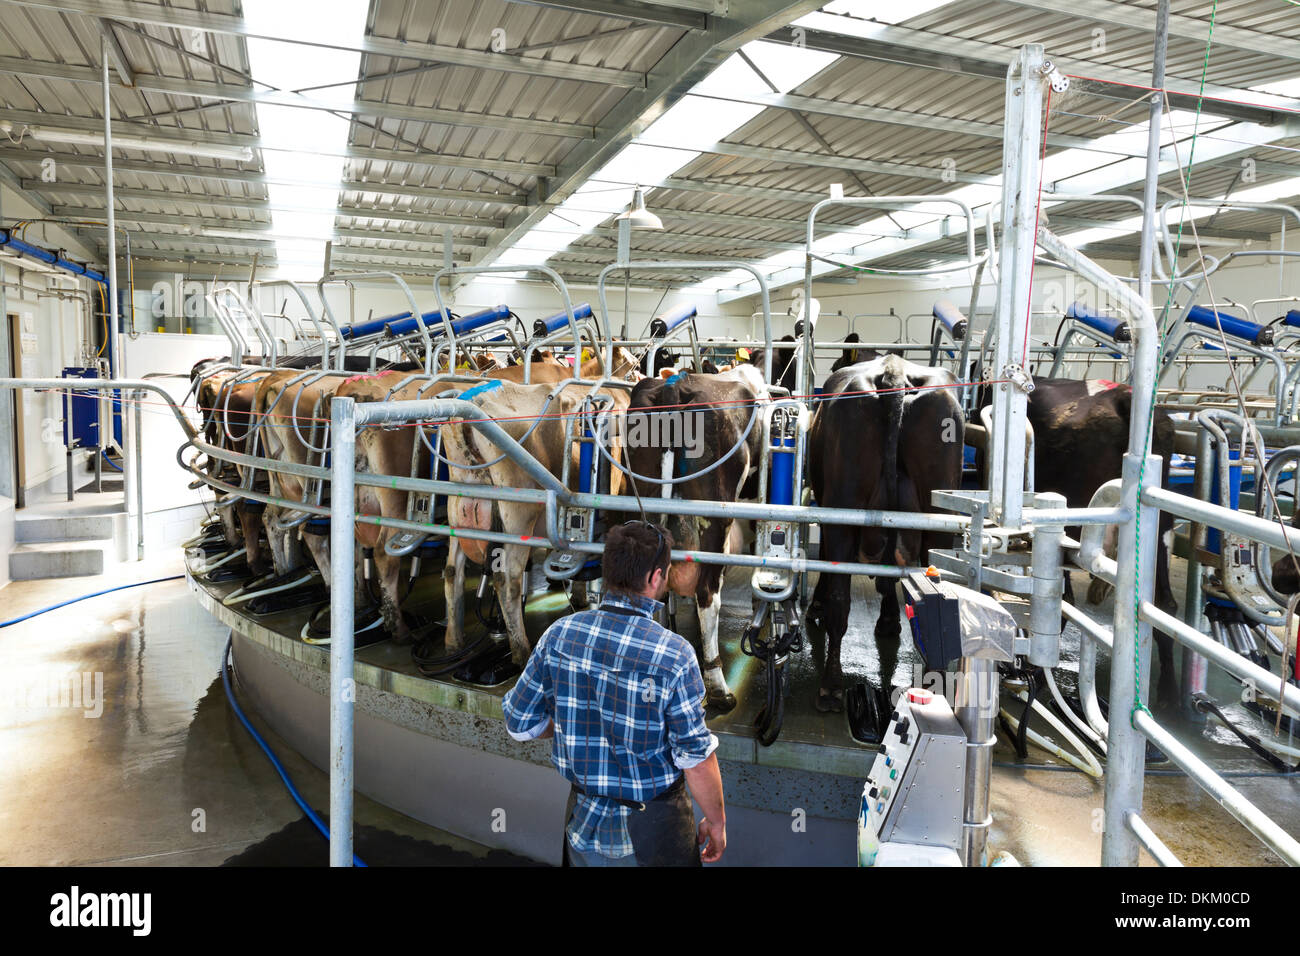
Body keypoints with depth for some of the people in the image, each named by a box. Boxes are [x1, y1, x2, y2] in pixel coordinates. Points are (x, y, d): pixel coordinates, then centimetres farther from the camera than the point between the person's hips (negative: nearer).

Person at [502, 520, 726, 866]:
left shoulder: (559, 634, -12)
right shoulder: (674, 655, -24)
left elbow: (519, 723, -2)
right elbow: (695, 757, -17)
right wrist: (716, 823, -2)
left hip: (583, 821, 4)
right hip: (653, 829, -3)